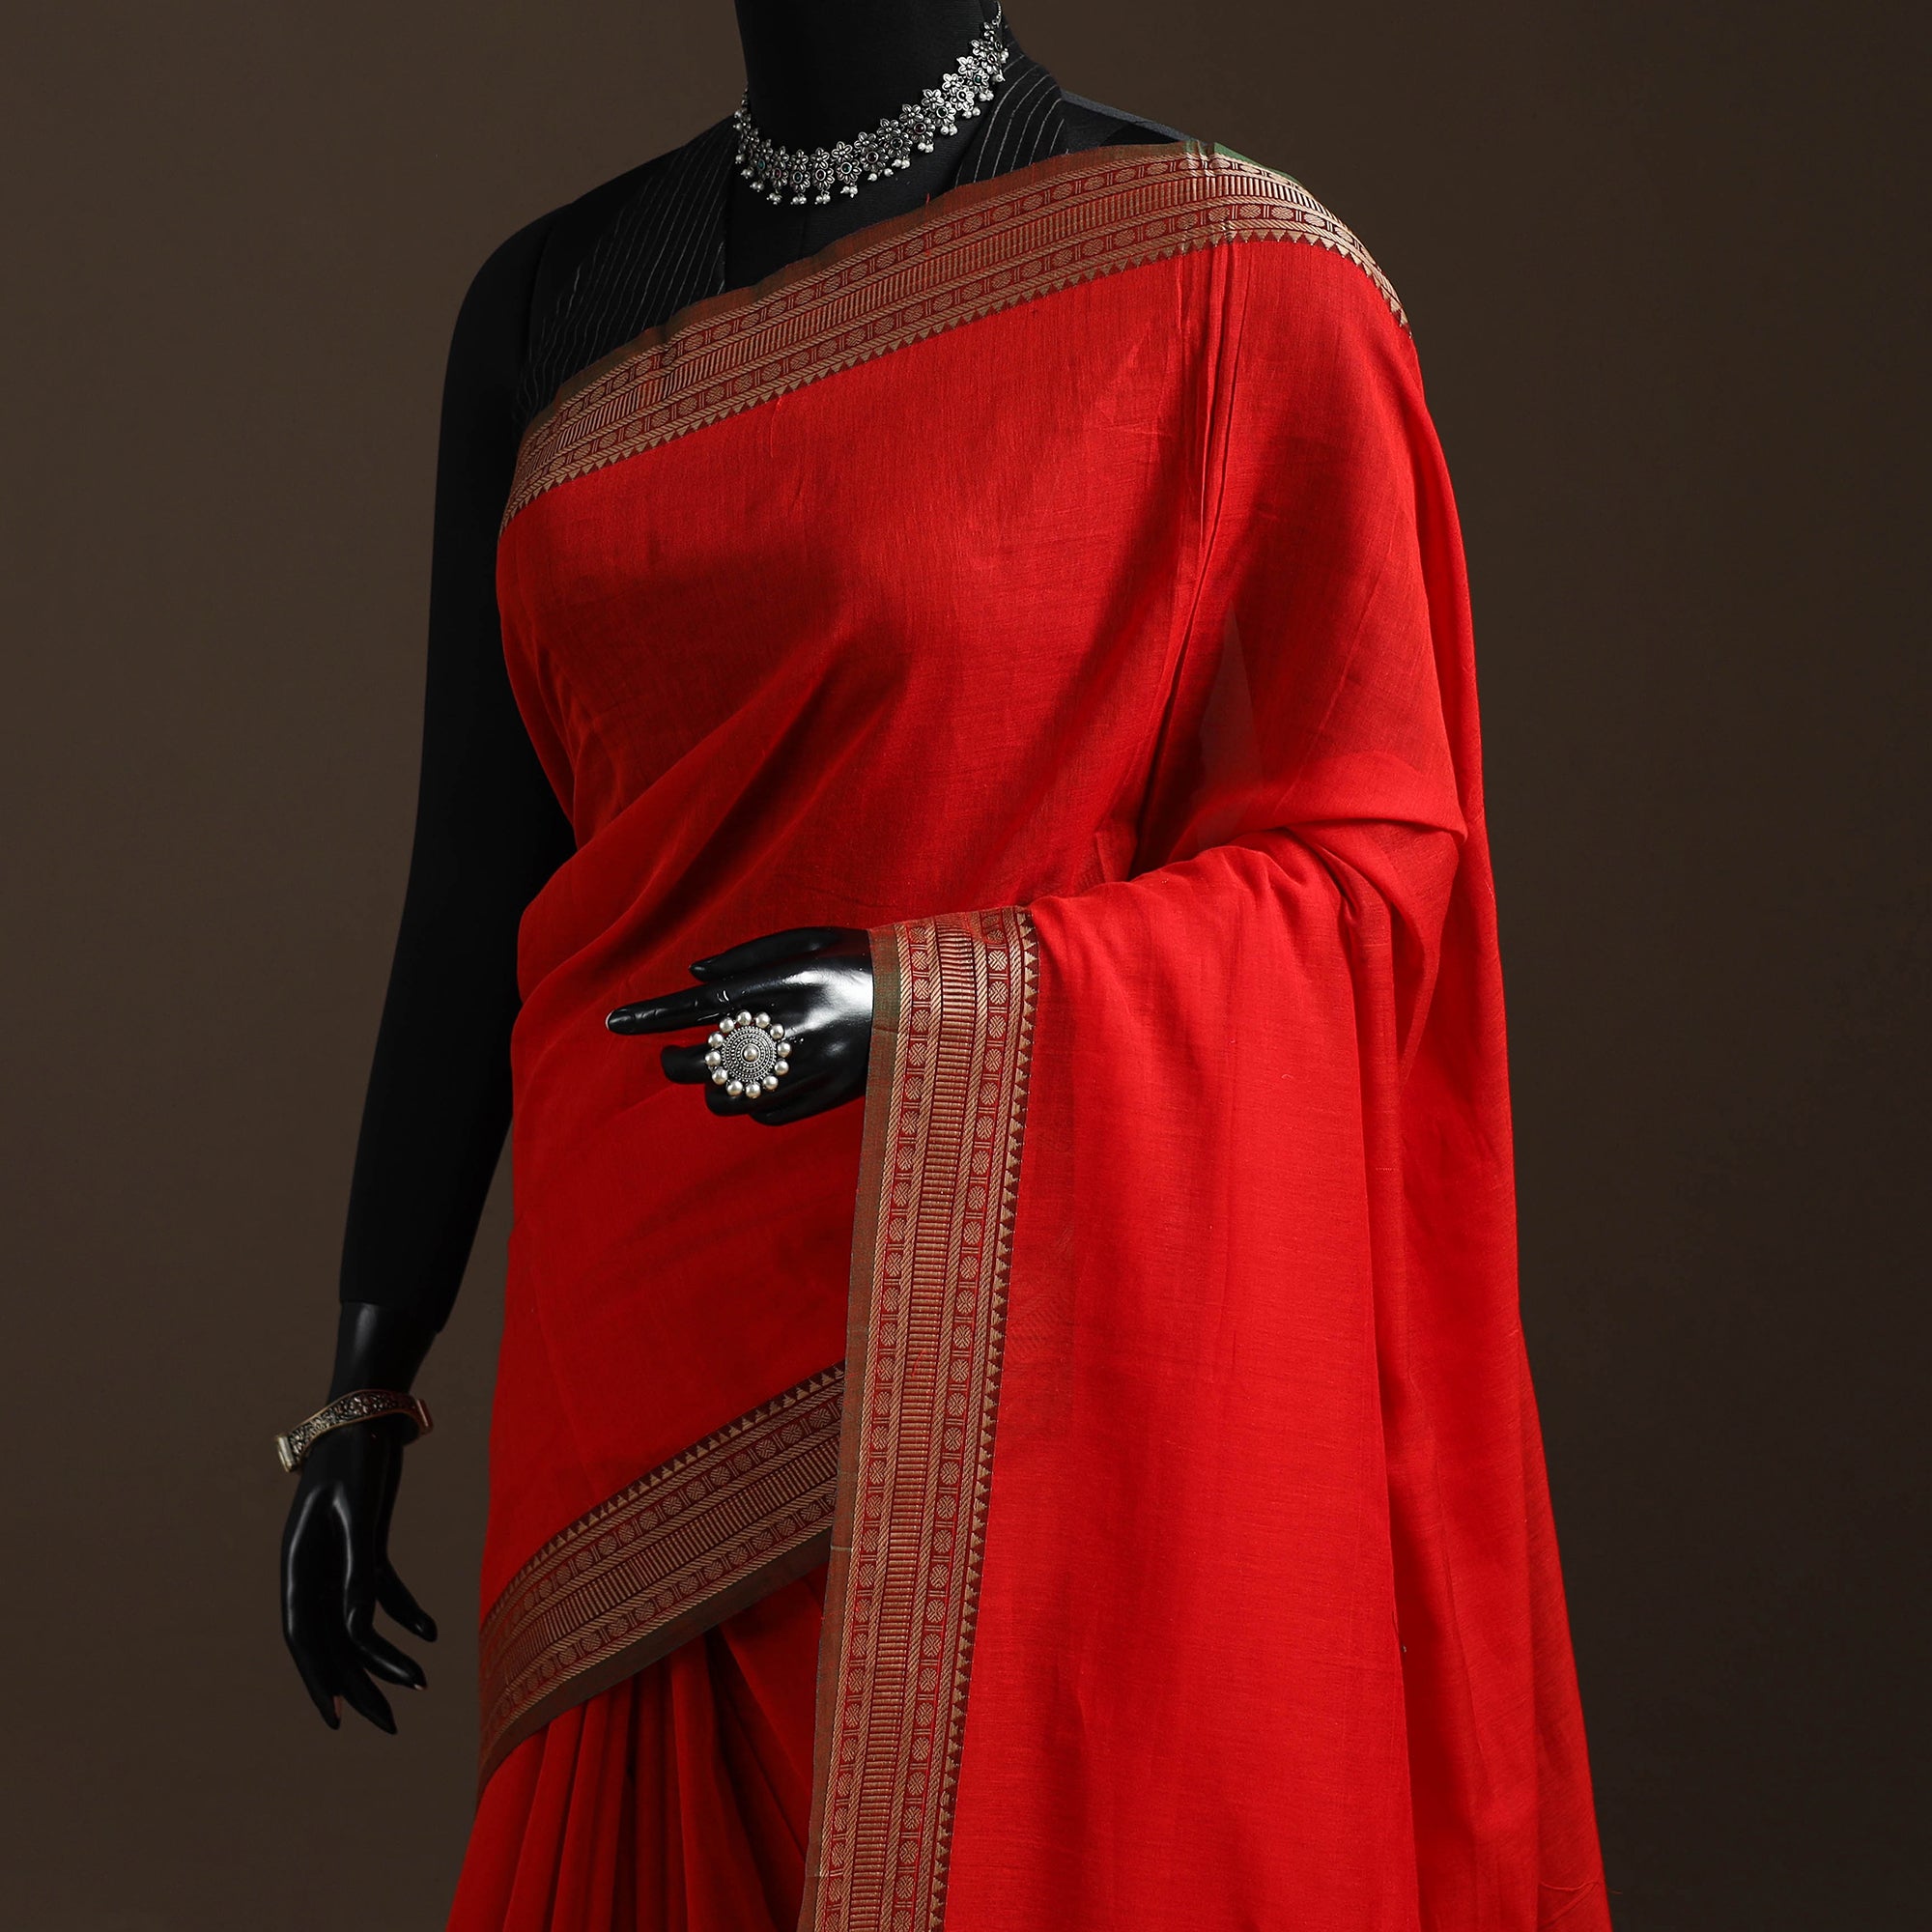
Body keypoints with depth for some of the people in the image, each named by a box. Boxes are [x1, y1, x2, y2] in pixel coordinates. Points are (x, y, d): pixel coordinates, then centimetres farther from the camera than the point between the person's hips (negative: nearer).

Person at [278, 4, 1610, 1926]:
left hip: (998, 1361, -4)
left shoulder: (1231, 279, -7)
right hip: (641, 1340, 5)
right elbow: (472, 893, 10)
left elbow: (1373, 870, -7)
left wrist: (935, 1000, -22)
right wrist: (362, 1393, 10)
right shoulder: (548, 303, 8)